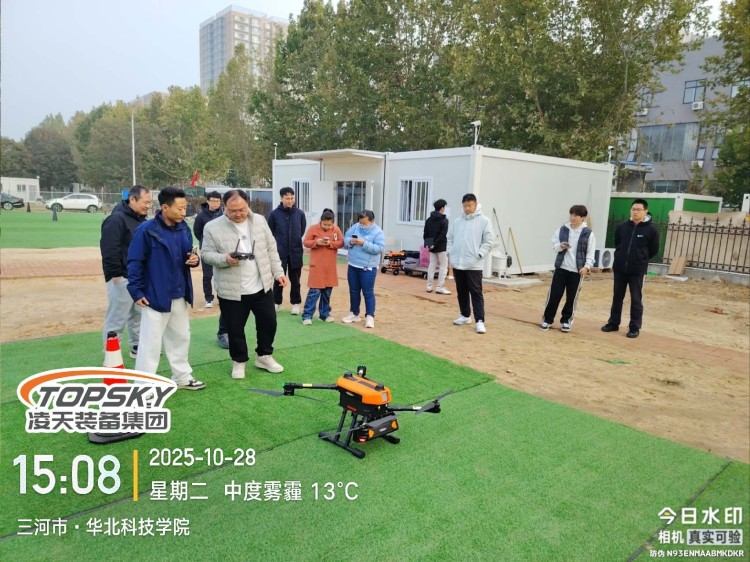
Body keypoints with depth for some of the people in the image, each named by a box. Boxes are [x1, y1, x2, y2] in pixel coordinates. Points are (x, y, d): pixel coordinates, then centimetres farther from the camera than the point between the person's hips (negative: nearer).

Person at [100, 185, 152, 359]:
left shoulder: (141, 219, 12)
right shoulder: (116, 219, -16)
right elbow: (109, 250, -21)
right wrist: (115, 274, -21)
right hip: (122, 278, -9)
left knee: (138, 314, 18)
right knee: (117, 318, -2)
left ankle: (138, 347, 31)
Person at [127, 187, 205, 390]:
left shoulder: (183, 228, 4)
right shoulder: (147, 230, -15)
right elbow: (134, 263, -13)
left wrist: (194, 259, -7)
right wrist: (136, 292, -16)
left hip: (180, 296, 7)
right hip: (155, 296, -7)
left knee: (181, 338, 18)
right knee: (151, 342, -1)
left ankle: (182, 377, 34)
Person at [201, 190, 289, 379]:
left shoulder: (260, 221, 3)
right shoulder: (212, 227, -7)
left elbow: (271, 249, 8)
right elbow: (207, 254, -5)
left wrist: (278, 272, 4)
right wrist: (224, 259, -24)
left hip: (262, 287, 3)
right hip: (231, 291, -3)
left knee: (268, 322, 11)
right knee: (235, 329, 8)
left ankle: (264, 356, 32)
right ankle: (239, 361, 29)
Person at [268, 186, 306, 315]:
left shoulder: (300, 214, 0)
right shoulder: (274, 214, -5)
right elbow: (270, 232, 3)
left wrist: (296, 240, 10)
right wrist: (279, 243, 6)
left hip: (296, 252, 1)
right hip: (280, 252, -1)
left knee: (295, 279, 10)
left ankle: (295, 303, 20)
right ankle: (276, 302, 20)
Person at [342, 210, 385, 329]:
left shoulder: (378, 232, -10)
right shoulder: (355, 227, 5)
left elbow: (379, 248, -19)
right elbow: (345, 239, 8)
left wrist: (364, 243, -26)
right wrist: (350, 241, -15)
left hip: (368, 267, -6)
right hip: (353, 266, 6)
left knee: (368, 292, -3)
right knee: (354, 291, 14)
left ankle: (369, 316, 2)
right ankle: (354, 314, 27)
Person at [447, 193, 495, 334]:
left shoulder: (483, 221, -4)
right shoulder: (457, 221, 9)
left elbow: (489, 241, -4)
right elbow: (450, 237, 17)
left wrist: (479, 255, -12)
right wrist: (451, 252, 7)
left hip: (474, 265, -5)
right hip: (457, 263, 5)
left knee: (476, 293, -6)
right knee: (461, 292, 13)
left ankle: (480, 321, -5)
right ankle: (465, 315, 27)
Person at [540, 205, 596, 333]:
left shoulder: (588, 233, -3)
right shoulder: (562, 230, 2)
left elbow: (590, 253, -2)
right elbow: (554, 245, 6)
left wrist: (587, 266, -16)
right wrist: (561, 246, -16)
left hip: (577, 270, -1)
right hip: (561, 267, 1)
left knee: (572, 297, 7)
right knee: (554, 294, 2)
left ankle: (566, 321, 22)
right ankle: (547, 319, 15)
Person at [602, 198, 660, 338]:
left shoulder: (651, 230, -6)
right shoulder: (622, 227, 2)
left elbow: (654, 250, 2)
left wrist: (640, 259, 6)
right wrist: (621, 257, 9)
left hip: (637, 271, -3)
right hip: (619, 269, 3)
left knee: (636, 300, 4)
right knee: (617, 297, 12)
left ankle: (634, 328, 13)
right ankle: (613, 323, 24)